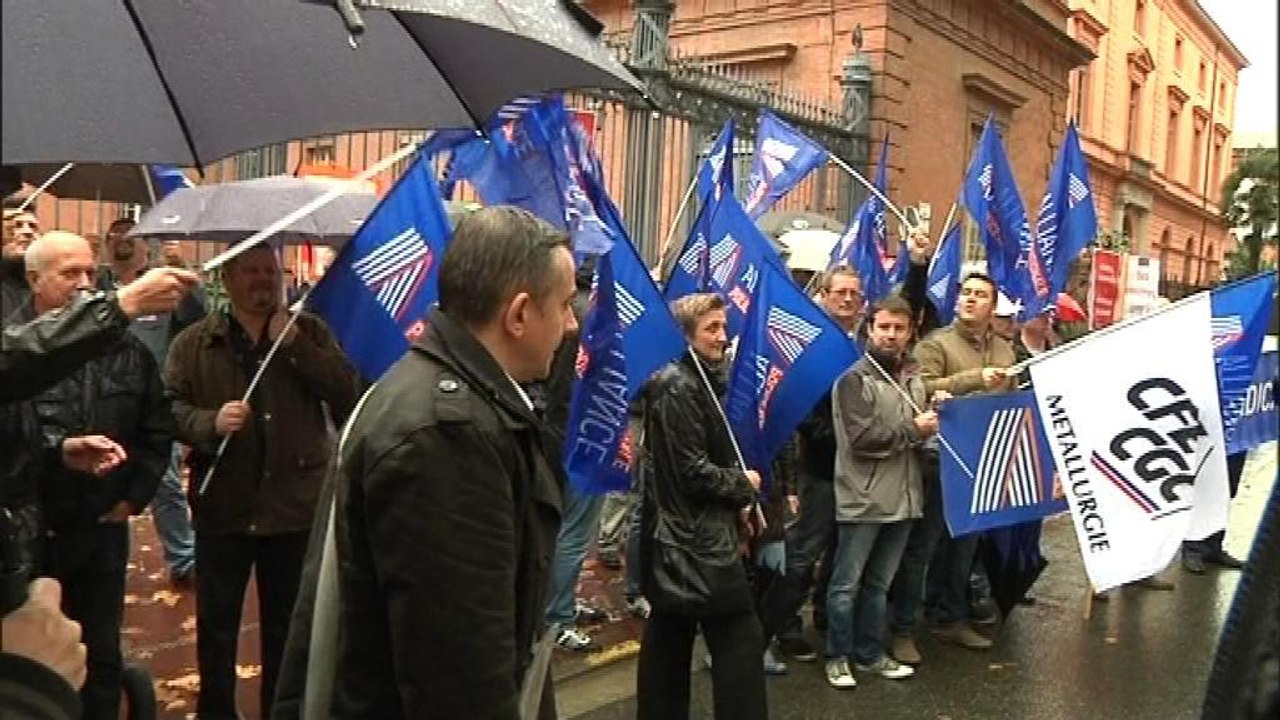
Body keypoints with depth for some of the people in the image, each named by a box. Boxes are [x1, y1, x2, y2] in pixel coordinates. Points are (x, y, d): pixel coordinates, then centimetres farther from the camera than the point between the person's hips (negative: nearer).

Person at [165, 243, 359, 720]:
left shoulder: (309, 332, 3)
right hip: (223, 507, 0)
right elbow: (168, 407, -4)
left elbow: (347, 392, -9)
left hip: (294, 504, 1)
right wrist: (211, 422, -22)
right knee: (216, 620, 13)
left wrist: (294, 345, -15)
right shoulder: (194, 342, 2)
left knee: (288, 622, 15)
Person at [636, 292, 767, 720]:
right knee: (739, 639, -7)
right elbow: (694, 471, -21)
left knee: (668, 640, 16)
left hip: (678, 533, 10)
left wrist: (733, 506, 11)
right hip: (699, 538, -10)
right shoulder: (680, 388, -17)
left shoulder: (695, 380, 14)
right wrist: (744, 485, -6)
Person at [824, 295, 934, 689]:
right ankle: (838, 656, 17)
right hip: (863, 499, -6)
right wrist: (912, 429, -11)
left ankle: (870, 654, 27)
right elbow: (862, 439, -19)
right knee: (847, 584, 5)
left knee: (879, 583, 17)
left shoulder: (914, 379, 12)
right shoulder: (855, 380, -10)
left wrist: (935, 419, 2)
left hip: (902, 496, 6)